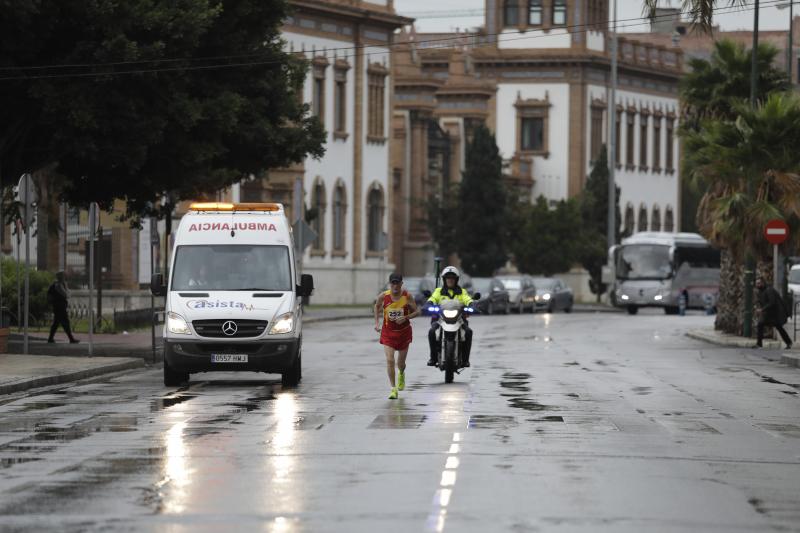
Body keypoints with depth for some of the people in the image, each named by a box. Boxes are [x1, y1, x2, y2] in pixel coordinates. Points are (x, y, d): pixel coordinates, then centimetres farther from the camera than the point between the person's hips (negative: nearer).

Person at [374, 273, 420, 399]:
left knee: (401, 362, 14)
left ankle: (401, 374, 51)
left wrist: (406, 317, -22)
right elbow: (377, 306, 11)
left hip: (404, 332, 1)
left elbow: (417, 312, -5)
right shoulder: (383, 296, -10)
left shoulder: (407, 296, -12)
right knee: (390, 360, -16)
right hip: (388, 332, -1)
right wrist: (377, 322, 4)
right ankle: (393, 389, -10)